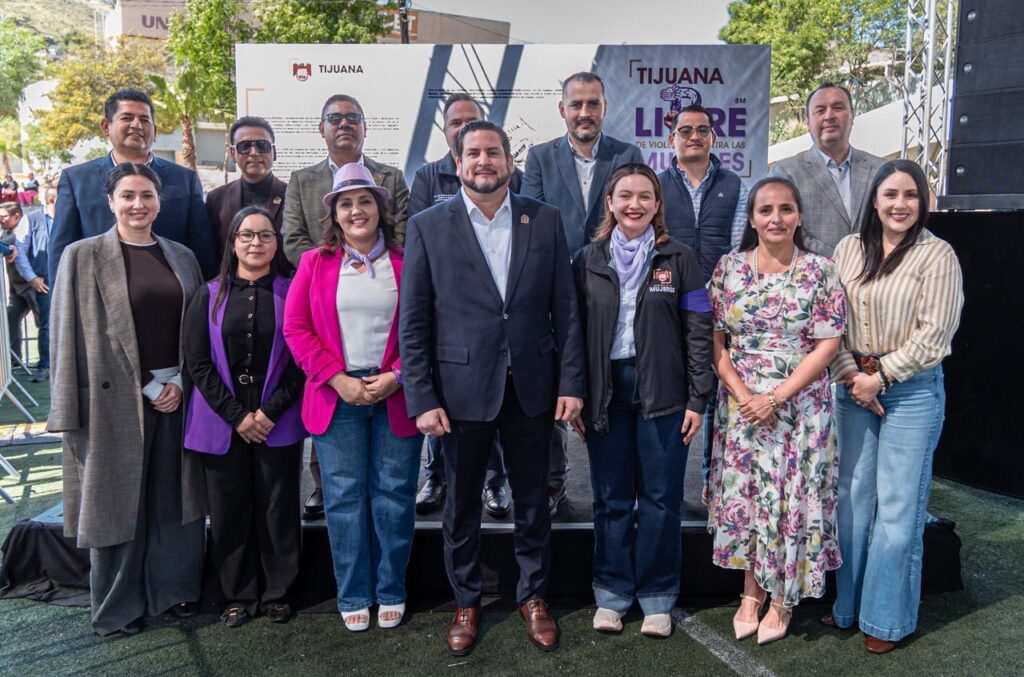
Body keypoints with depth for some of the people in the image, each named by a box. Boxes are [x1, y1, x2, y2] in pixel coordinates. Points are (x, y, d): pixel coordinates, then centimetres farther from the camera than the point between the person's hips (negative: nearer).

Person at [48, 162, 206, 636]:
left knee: (174, 499, 10)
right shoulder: (83, 257, -1)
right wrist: (70, 412, -9)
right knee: (117, 502, 7)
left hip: (177, 396, 3)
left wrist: (182, 383, -3)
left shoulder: (182, 257, 9)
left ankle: (173, 589, 27)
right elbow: (68, 337, -5)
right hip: (115, 400, -3)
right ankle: (117, 608, 23)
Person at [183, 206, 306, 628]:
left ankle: (277, 593, 21)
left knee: (278, 509, 5)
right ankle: (239, 596, 22)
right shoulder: (210, 296, 6)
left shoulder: (292, 292, 2)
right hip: (222, 423, 1)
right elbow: (197, 361, 0)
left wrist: (271, 411, -9)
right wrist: (237, 416, -8)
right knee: (229, 511, 7)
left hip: (278, 423, -1)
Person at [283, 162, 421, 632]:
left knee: (394, 495, 6)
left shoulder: (406, 263, 3)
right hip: (336, 396, 1)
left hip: (396, 394, 0)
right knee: (344, 496, 6)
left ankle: (391, 592, 22)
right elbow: (296, 329, 2)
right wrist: (337, 379, -8)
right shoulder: (315, 263, 6)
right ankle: (353, 596, 20)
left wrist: (397, 376, -10)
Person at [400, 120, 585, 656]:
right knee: (462, 504, 13)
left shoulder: (545, 220, 2)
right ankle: (466, 603, 32)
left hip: (531, 386, 1)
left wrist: (571, 382, -3)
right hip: (462, 389, -1)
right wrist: (422, 399, -9)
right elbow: (413, 322, -4)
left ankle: (533, 597, 33)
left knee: (533, 500, 14)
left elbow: (564, 307, 2)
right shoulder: (428, 227, -2)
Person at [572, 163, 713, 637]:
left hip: (663, 393, -1)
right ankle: (612, 592, 23)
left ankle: (657, 596, 21)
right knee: (611, 499, 10)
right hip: (605, 393, 1)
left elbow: (698, 332, 0)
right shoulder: (588, 261, 6)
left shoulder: (679, 260, 2)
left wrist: (698, 399, -6)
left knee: (660, 498, 6)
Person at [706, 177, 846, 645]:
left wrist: (776, 397, -15)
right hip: (741, 401, 2)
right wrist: (741, 392, -11)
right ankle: (752, 592, 26)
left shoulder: (819, 270, -4)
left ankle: (783, 599, 22)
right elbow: (715, 339, 2)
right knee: (744, 494, 8)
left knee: (791, 495, 4)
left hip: (800, 402, -2)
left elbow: (828, 344, -7)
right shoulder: (728, 268, 2)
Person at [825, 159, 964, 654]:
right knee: (852, 498, 10)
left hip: (912, 391, -4)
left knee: (898, 506, 2)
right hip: (853, 387, 4)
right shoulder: (849, 249, 6)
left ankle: (887, 617, 17)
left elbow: (933, 334, -11)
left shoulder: (937, 255, -6)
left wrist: (880, 377, -12)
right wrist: (852, 377, -6)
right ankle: (849, 604, 25)